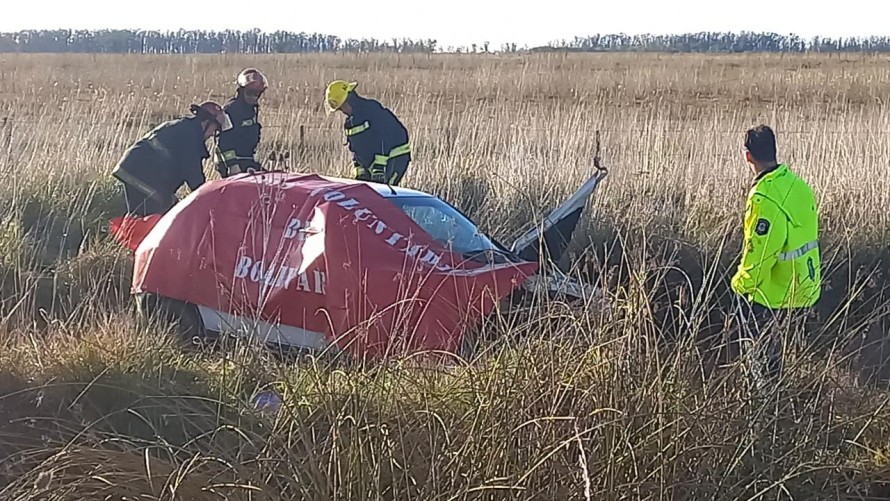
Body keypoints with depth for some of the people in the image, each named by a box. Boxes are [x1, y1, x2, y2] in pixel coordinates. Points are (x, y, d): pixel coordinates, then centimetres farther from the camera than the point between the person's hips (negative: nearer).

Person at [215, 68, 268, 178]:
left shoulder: (253, 109, 16)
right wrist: (233, 164, -25)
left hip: (250, 164, 9)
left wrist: (256, 163, 27)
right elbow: (223, 141, -20)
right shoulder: (230, 109, -14)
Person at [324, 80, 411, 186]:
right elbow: (355, 149, 20)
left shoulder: (372, 109, -16)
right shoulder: (351, 120, 13)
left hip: (394, 161, -9)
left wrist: (379, 169, -27)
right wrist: (359, 171, 10)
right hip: (370, 165, 9)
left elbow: (384, 140, -23)